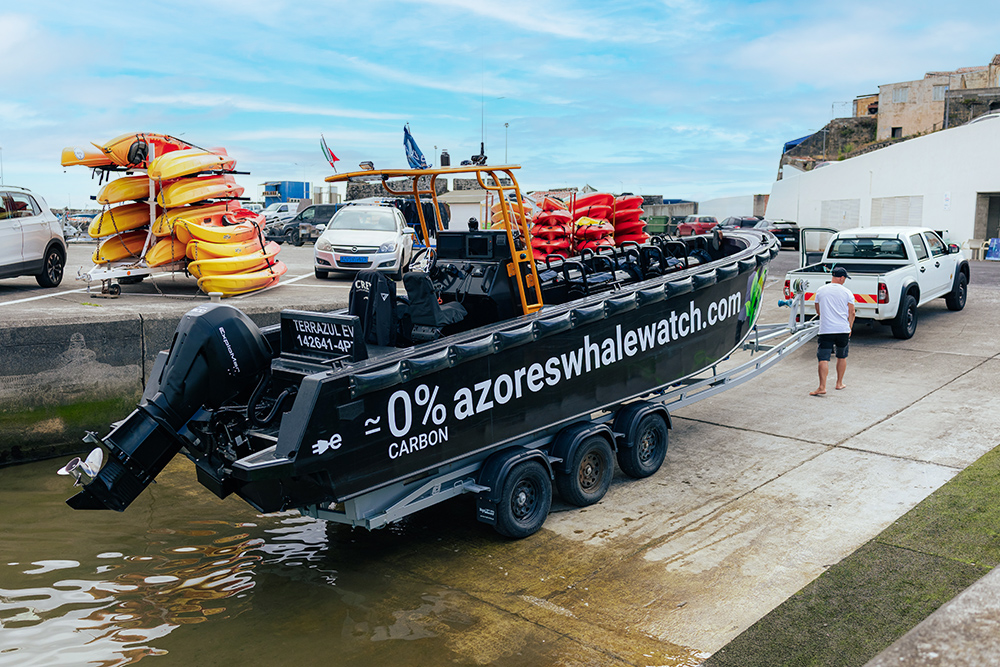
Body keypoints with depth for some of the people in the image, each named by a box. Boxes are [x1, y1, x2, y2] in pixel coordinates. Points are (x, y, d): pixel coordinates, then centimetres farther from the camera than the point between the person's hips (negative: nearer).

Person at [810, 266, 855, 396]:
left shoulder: (820, 291, 4)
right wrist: (849, 327, 17)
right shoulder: (847, 292, 0)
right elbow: (851, 313, 3)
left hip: (825, 330, -1)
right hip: (843, 330, 1)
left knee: (823, 359, -6)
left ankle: (822, 387, -16)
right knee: (842, 357, 19)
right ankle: (839, 383, 28)